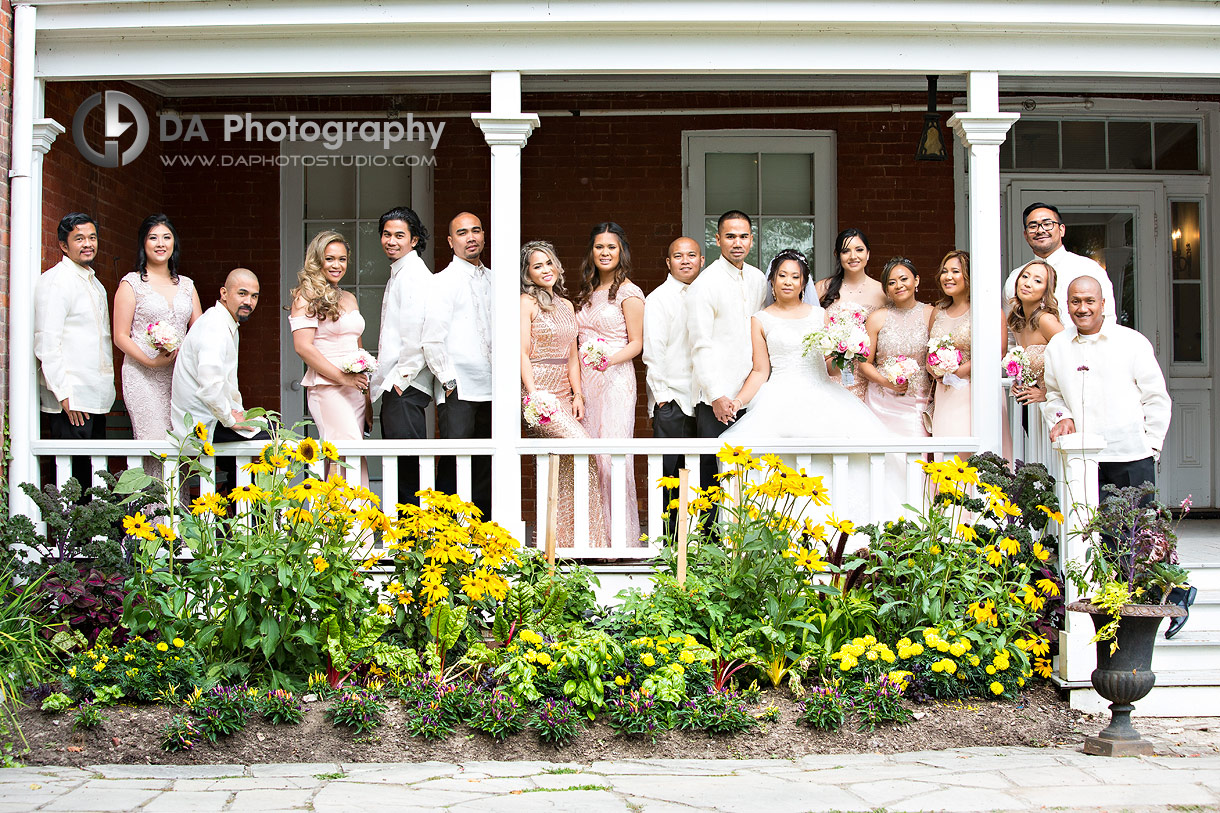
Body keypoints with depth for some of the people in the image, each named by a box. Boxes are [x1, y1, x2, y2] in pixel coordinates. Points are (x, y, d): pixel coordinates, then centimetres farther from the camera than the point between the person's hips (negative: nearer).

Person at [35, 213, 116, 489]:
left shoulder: (95, 284, 20)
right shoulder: (54, 281, -8)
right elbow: (46, 344, -14)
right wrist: (64, 393, -18)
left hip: (96, 399, 8)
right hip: (71, 400, -8)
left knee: (94, 475, 6)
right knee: (72, 472, -8)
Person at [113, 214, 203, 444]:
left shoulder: (187, 285, 16)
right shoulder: (131, 283, 4)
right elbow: (120, 337, -1)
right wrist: (151, 361, -16)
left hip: (180, 376, 4)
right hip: (142, 376, -4)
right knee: (154, 442, -14)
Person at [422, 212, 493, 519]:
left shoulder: (492, 280, 15)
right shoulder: (443, 282, -2)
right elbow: (431, 340, -8)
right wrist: (449, 381, -10)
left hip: (491, 389, 6)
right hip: (458, 390, -6)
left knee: (486, 466, 7)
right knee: (454, 463, -11)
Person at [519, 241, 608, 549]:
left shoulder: (566, 305, 19)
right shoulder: (527, 302, -1)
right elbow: (523, 353, -8)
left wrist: (577, 394, 8)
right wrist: (533, 394, -17)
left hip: (563, 394, 7)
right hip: (539, 391, -7)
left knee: (564, 474, 1)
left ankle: (564, 541, 5)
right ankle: (589, 537, -11)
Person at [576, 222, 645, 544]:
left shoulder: (629, 292, -4)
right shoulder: (588, 293, 16)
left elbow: (636, 343, -5)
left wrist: (610, 359, -24)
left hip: (615, 381, -7)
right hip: (586, 381, 7)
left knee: (612, 455, -10)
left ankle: (620, 532, -3)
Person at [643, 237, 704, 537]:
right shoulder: (658, 299, -1)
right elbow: (653, 352, -5)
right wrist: (661, 394, -10)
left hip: (702, 400, 5)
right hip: (672, 400, -5)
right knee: (669, 474, -4)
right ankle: (668, 539, 1)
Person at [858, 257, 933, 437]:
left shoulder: (930, 314, 5)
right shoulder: (877, 318, 3)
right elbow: (864, 363, 5)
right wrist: (886, 382, -12)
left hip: (919, 401, 0)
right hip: (884, 403, 0)